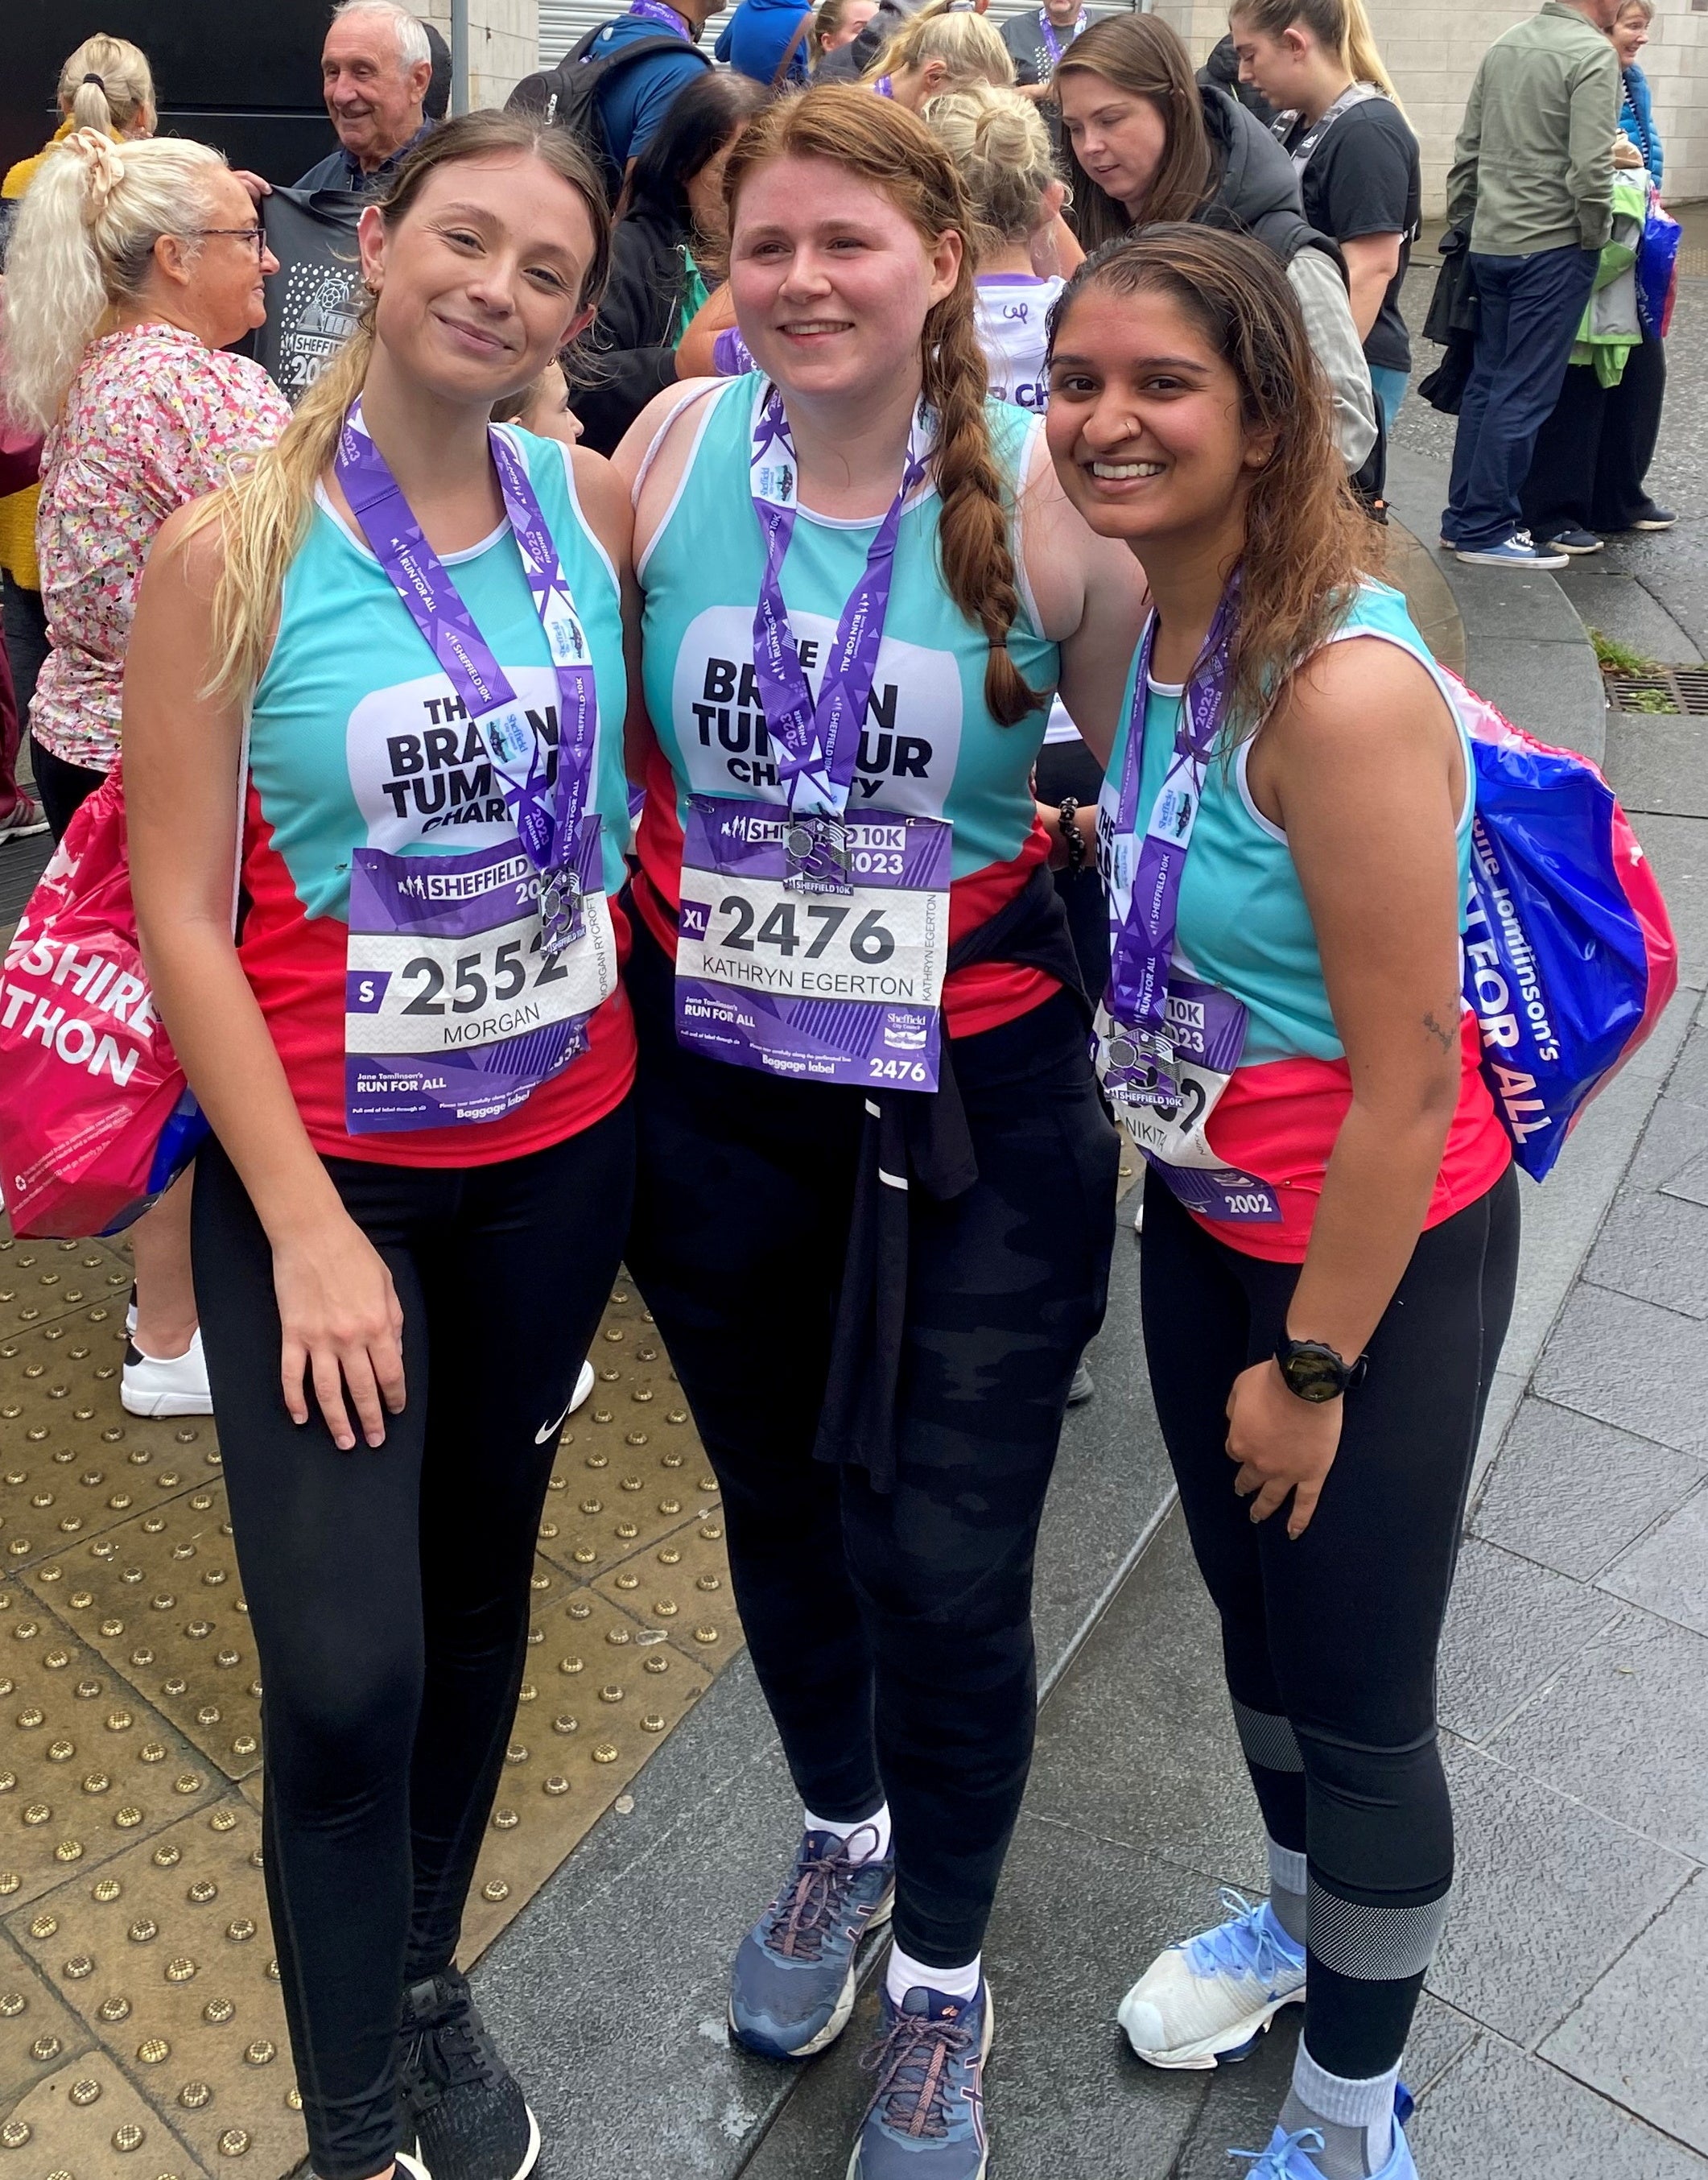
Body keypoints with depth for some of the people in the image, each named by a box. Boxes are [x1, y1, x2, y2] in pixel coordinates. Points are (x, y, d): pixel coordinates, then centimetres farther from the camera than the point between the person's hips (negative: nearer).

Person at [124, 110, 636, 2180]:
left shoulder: (590, 502, -2)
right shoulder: (232, 547, -11)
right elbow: (180, 912, -11)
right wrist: (306, 1227, -14)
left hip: (561, 1137, 4)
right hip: (324, 1162, -3)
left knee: (480, 1584, 17)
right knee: (346, 1678, -7)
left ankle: (427, 1986, 42)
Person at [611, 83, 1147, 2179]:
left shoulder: (1045, 493, -11)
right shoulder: (676, 441, -4)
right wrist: (638, 922, 5)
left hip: (973, 1109, -3)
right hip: (716, 1098, 3)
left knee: (944, 1570, 4)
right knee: (778, 1500, 21)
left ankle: (940, 1974, 34)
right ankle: (840, 1829, 51)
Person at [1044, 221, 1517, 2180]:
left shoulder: (1342, 684, -28)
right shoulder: (1128, 623, -3)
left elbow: (1407, 1080, -24)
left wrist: (1313, 1361, -16)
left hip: (1380, 1251, -7)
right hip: (1201, 1216, 8)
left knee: (1354, 1688, 9)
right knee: (1249, 1606, 25)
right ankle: (1303, 1910, 54)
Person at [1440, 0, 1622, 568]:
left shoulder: (1503, 46, 8)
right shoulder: (1593, 54, -13)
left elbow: (1467, 149, 12)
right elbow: (1590, 169, -20)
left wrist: (1460, 223, 21)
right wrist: (1596, 236, -6)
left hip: (1490, 244, 7)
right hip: (1553, 248, -7)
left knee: (1486, 381, 13)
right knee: (1523, 394, -1)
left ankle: (1464, 517, 18)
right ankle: (1485, 530, 3)